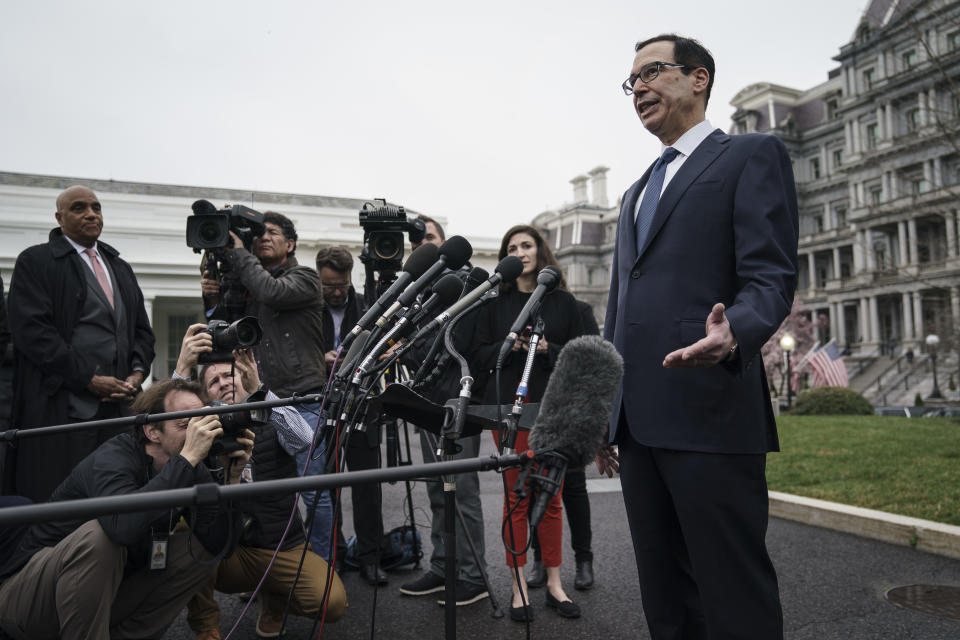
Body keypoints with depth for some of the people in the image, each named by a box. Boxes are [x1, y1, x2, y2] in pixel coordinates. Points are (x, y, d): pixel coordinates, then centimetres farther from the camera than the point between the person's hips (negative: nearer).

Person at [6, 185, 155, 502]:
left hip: (118, 404, 5)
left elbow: (142, 330, 20)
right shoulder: (35, 261, 3)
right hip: (61, 407, -4)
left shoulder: (120, 268, 21)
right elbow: (31, 330, -8)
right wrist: (89, 379, -12)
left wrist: (137, 373, 1)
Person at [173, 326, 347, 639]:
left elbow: (303, 439, -21)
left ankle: (273, 598, 12)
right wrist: (183, 367, -28)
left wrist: (257, 388, -32)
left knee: (333, 601, -24)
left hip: (283, 551, 0)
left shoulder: (272, 424, 3)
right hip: (228, 553, 1)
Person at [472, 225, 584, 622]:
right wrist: (511, 345, -12)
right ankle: (519, 587, 13)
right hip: (509, 407, 0)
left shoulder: (563, 301, 7)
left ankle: (554, 584, 20)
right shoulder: (496, 302, 8)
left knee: (551, 497, 7)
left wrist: (547, 349, -12)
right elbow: (479, 358, 5)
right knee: (516, 496, 2)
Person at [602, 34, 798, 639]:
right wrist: (605, 413, 21)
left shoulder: (753, 155, 4)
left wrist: (733, 333, -31)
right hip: (639, 422, 7)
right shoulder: (636, 193, 25)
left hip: (710, 414, -7)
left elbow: (771, 278, -8)